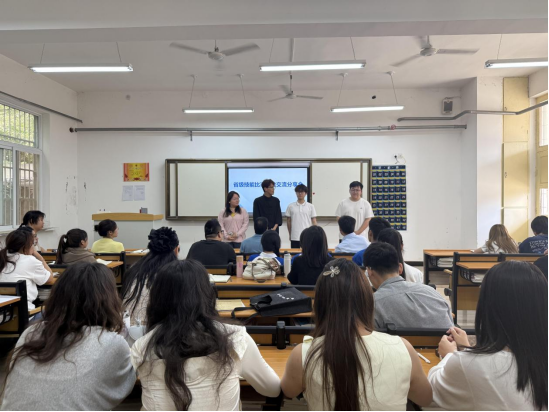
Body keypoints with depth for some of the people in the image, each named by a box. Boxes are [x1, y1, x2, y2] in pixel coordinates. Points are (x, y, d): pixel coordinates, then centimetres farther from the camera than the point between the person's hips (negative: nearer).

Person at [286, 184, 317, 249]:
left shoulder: (310, 206, 3)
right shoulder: (290, 206, 3)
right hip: (294, 237, 0)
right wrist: (290, 234, 10)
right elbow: (289, 221, 10)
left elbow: (314, 222, 5)